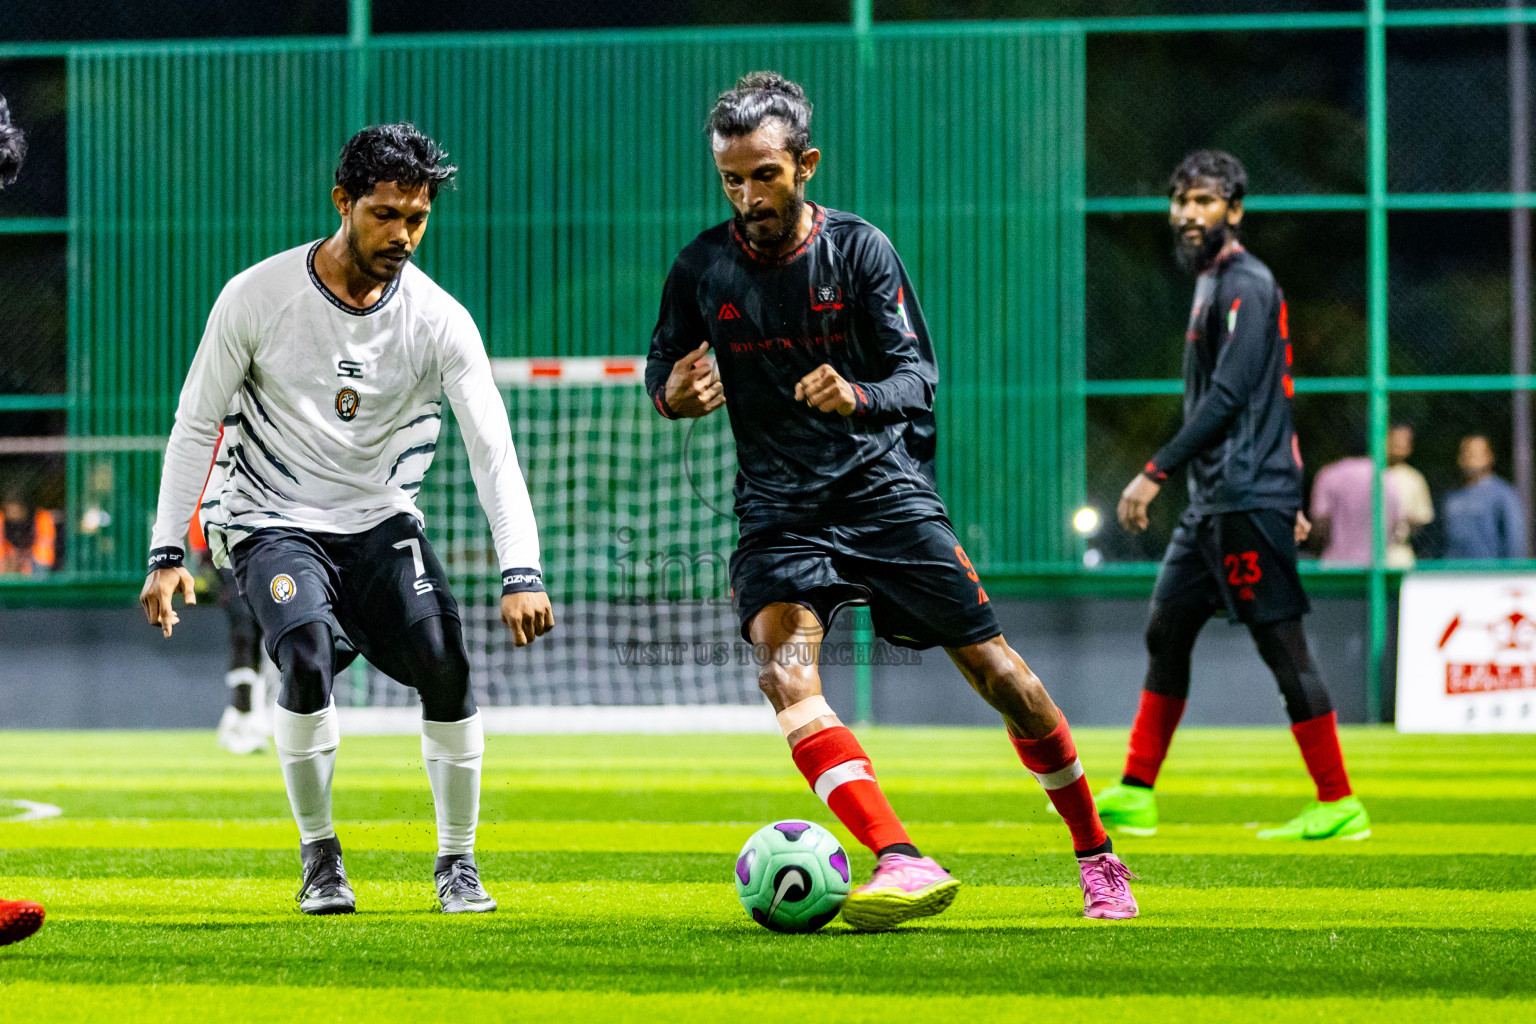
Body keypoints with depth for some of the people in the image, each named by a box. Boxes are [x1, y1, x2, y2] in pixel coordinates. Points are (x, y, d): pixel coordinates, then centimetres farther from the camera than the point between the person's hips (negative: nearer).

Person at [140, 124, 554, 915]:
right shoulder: (257, 298, -11)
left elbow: (493, 452, -12)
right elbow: (195, 426, -2)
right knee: (308, 656, -28)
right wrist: (167, 553, -8)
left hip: (381, 523, 2)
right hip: (273, 522, -2)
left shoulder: (439, 321, -8)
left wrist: (522, 573, -25)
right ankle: (319, 858, -8)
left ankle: (457, 861, 1)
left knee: (446, 666, -19)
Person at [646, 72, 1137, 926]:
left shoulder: (859, 248, -5)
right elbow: (662, 371, 11)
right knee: (786, 674, -27)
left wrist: (858, 396, -27)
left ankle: (1097, 855, 20)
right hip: (778, 511, 0)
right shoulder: (702, 267, -1)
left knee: (999, 672, 0)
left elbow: (919, 378, -5)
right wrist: (673, 395, -14)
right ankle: (903, 863, -38)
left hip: (882, 487, 0)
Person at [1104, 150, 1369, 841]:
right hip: (1211, 501, 10)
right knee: (1167, 632, 11)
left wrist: (1156, 472, -21)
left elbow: (1228, 396, -20)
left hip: (1248, 499, -10)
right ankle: (1135, 796, 15)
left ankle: (1339, 805, -6)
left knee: (1281, 644, -9)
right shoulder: (1213, 285, 19)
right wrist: (1287, 495, 25)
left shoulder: (1245, 285, -12)